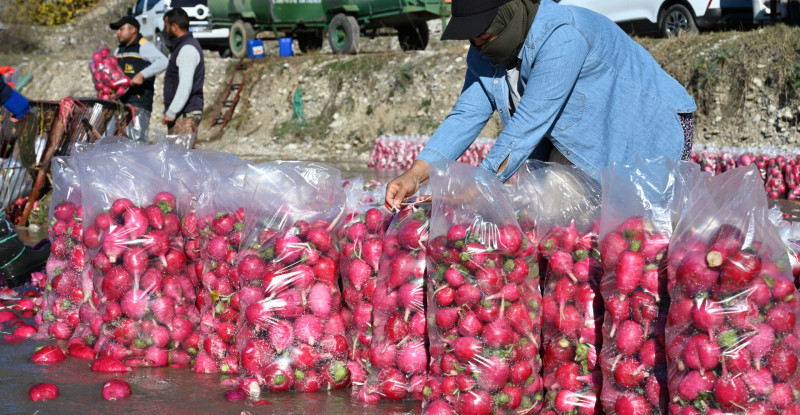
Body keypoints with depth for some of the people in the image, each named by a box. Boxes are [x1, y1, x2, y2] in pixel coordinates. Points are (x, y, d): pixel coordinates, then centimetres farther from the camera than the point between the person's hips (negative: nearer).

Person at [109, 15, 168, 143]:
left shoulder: (144, 47, -3)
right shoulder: (119, 50, 23)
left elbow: (162, 62, -18)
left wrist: (142, 75, -26)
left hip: (138, 104, -8)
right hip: (120, 103, 8)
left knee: (137, 141, -14)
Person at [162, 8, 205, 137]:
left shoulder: (188, 49, -14)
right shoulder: (183, 46, 20)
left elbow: (185, 86, -22)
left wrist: (171, 112, -22)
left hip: (186, 113, -10)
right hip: (181, 113, 10)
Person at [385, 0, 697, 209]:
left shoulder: (562, 36, -33)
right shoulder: (484, 52, -5)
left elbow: (529, 123, -36)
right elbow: (466, 115, -10)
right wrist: (415, 174, -24)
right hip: (582, 149, 8)